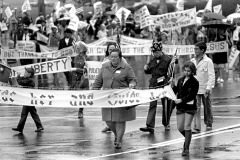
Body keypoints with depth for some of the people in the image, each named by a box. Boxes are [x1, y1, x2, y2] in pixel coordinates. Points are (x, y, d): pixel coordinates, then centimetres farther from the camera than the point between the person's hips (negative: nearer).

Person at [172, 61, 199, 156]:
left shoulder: (194, 82, -8)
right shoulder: (181, 80, 12)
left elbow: (192, 95, -16)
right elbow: (176, 91, 20)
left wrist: (181, 100, -24)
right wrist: (172, 86, 3)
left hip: (190, 107, -6)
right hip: (180, 107, 6)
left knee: (187, 127, -6)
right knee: (180, 128, 6)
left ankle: (186, 148, 1)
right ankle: (188, 139, 35)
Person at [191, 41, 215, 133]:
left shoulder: (208, 61, -7)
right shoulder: (192, 61, 7)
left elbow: (211, 75, -10)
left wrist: (208, 87, -19)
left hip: (205, 89, -3)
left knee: (207, 107, 12)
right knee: (196, 108, -7)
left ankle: (209, 124, 29)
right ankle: (196, 127, -10)